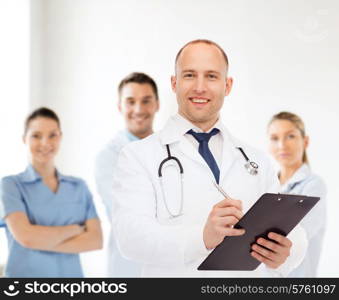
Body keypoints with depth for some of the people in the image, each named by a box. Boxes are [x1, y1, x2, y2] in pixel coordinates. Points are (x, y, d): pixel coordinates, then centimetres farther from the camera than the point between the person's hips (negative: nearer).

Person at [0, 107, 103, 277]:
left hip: (71, 273, 3)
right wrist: (75, 229, -4)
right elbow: (26, 236, -16)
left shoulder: (79, 187, 7)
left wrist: (42, 241, -12)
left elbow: (96, 239, -3)